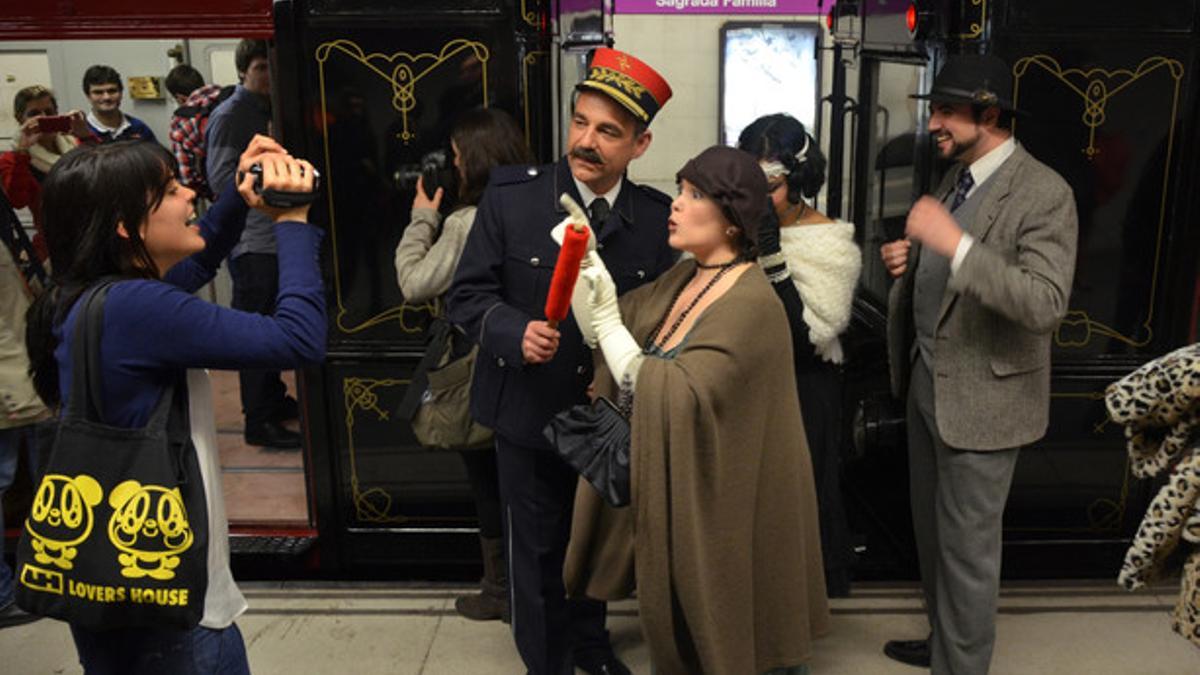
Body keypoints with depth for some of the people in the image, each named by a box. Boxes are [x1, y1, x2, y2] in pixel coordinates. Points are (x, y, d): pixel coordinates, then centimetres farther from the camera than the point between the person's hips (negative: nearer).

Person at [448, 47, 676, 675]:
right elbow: (469, 294, -10)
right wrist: (516, 332, -28)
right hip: (529, 411, -2)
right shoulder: (510, 194, -13)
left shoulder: (657, 218, -9)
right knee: (537, 550, 13)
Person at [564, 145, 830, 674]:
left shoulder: (752, 306, -23)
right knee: (676, 628, 23)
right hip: (673, 495, 8)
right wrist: (581, 263, -12)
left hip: (721, 505, -7)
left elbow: (673, 400, -29)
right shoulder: (682, 279, 2)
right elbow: (606, 335, 1)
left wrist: (606, 319, -27)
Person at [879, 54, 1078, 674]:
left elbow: (1045, 304, -28)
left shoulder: (1043, 193, -17)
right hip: (927, 379, 8)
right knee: (932, 530, 21)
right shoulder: (957, 176, 9)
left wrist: (954, 243, -36)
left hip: (982, 394, -8)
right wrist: (910, 257, -1)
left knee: (966, 546, 5)